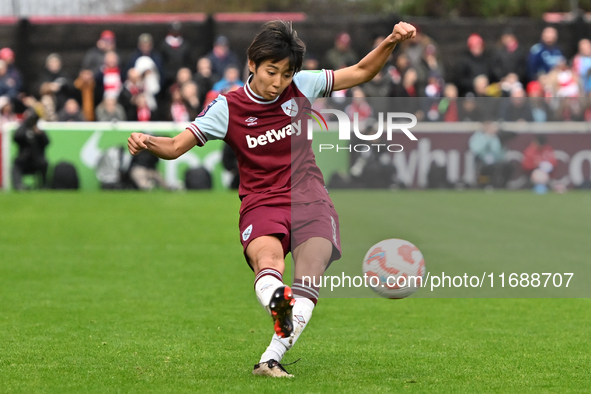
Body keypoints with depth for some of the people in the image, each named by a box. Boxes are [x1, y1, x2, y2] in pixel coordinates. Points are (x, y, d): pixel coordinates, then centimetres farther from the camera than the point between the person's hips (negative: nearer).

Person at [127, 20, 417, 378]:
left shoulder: (302, 86, 5)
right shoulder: (228, 107, 0)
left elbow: (361, 72, 14)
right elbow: (176, 147, -1)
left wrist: (392, 42, -2)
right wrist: (147, 142, -23)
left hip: (309, 199, 2)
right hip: (262, 204, -2)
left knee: (308, 279, -25)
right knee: (266, 259, -36)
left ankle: (273, 358, -36)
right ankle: (279, 306, -69)